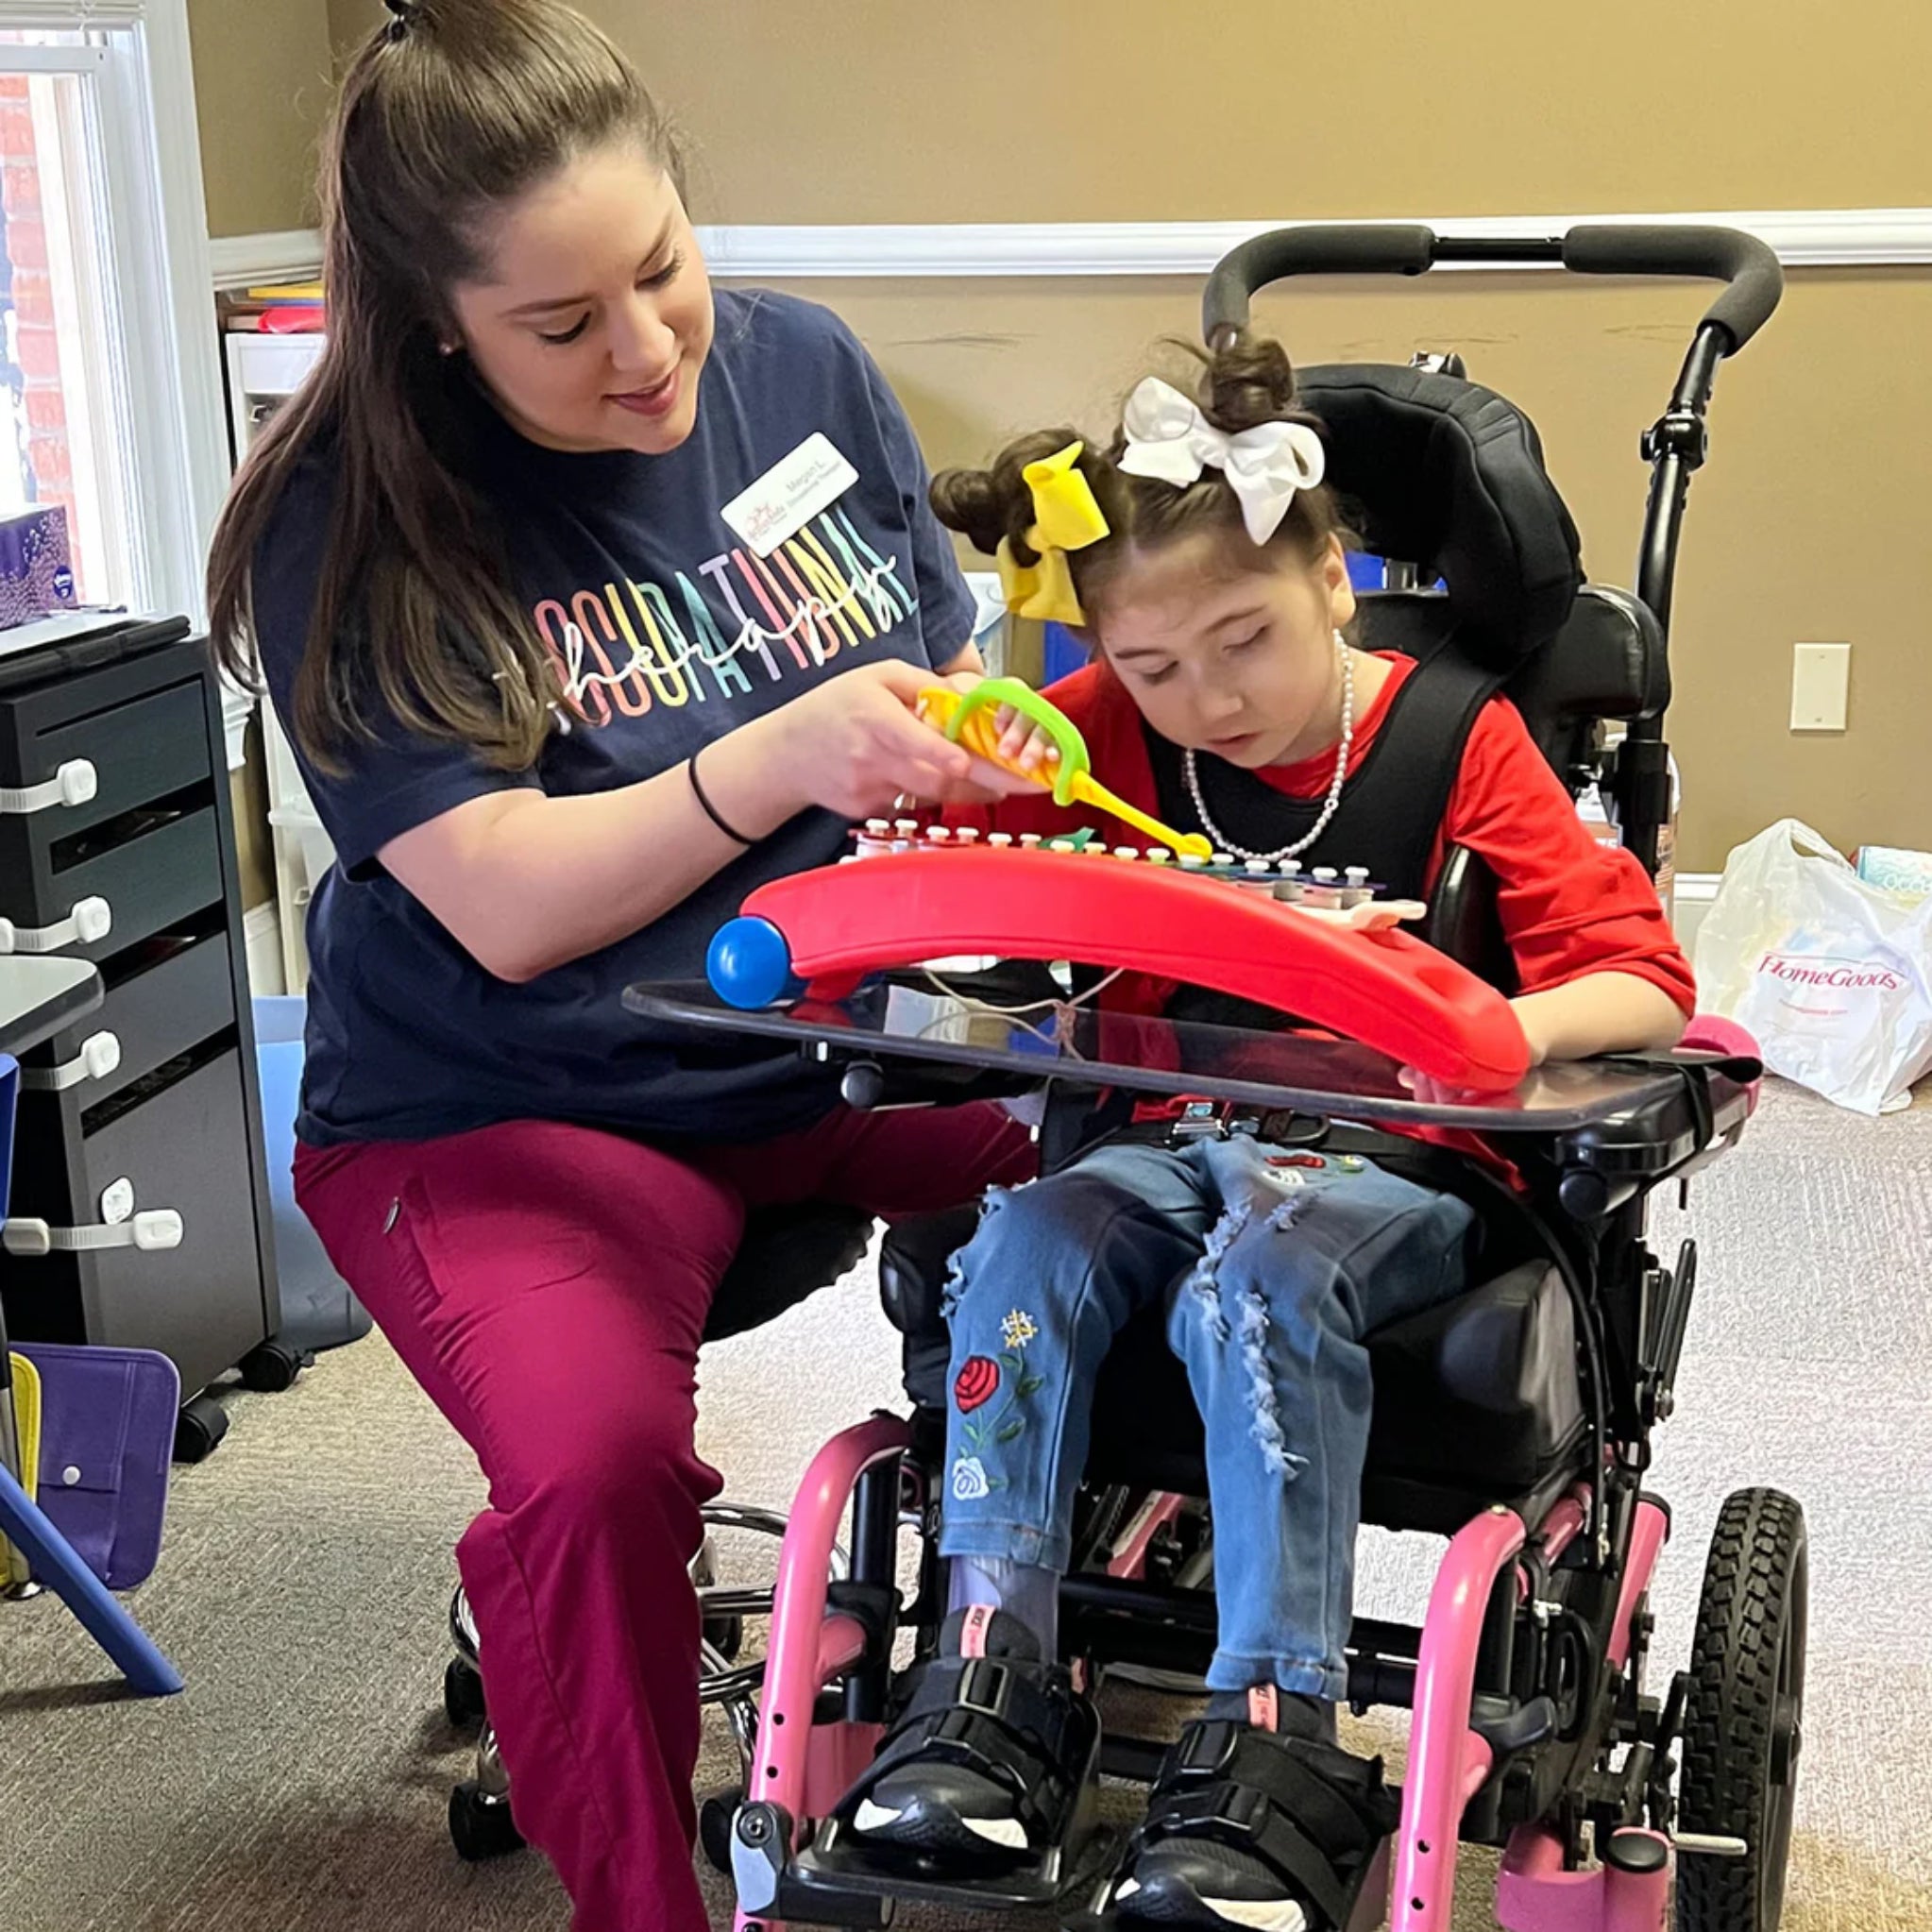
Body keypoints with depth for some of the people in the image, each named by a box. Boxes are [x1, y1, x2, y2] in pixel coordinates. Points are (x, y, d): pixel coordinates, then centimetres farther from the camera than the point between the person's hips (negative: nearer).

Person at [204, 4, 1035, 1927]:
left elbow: (955, 682, 12)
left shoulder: (802, 365, 1)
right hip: (516, 1110, -4)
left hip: (862, 1043, 4)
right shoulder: (349, 523, -12)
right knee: (594, 1463, -31)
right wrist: (774, 765, -32)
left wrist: (987, 768, -10)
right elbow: (506, 906, -18)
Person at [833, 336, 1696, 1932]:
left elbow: (1643, 975, -10)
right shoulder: (1114, 735, 6)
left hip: (1395, 1165, -4)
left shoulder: (1454, 739, -4)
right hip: (1177, 1139, 4)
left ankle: (1280, 1741, -31)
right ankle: (999, 1675, -22)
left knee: (1263, 1275, -35)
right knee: (1029, 1234, -27)